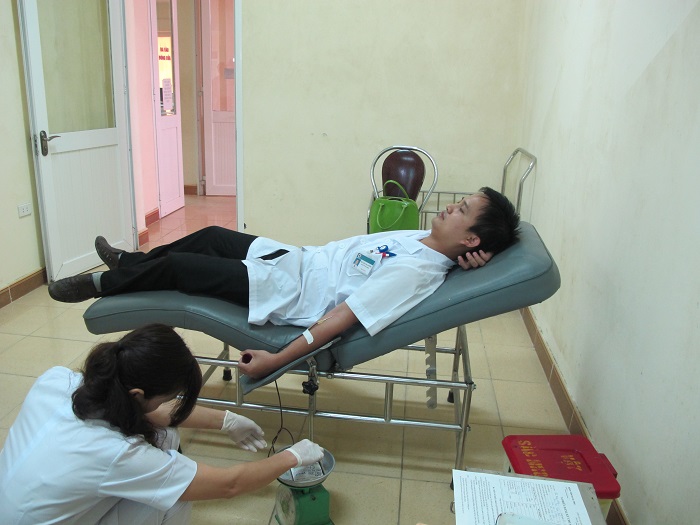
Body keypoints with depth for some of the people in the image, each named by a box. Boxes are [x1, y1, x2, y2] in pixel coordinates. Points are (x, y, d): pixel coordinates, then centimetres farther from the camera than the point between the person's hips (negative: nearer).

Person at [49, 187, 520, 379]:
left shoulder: (416, 272, -29)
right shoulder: (424, 237, -4)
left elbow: (342, 318, -31)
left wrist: (275, 361, -28)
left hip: (282, 292, -9)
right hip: (297, 258, 9)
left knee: (175, 266, 1)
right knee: (210, 236, 21)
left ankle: (100, 284, 31)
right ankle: (128, 261, 47)